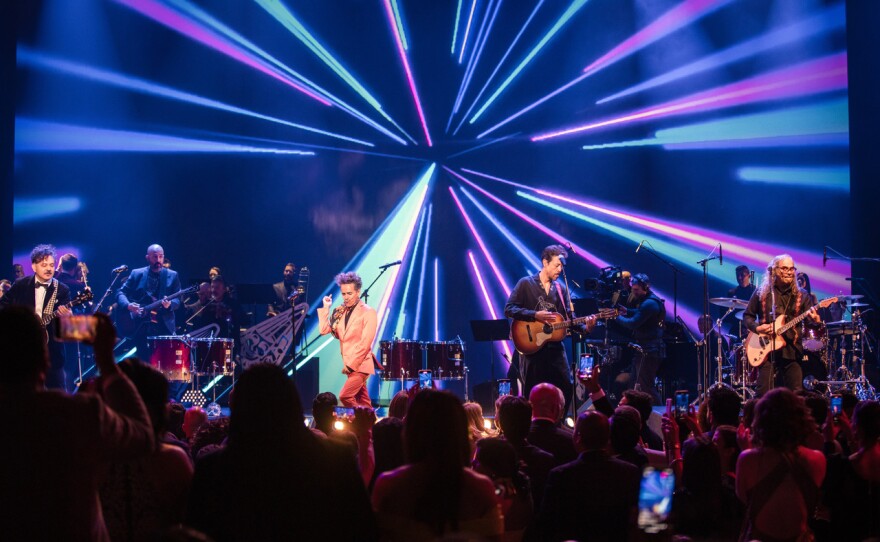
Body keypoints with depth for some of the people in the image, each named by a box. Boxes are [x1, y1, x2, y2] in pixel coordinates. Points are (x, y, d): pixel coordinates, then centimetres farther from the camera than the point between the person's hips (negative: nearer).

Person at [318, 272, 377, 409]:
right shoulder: (340, 311, 9)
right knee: (363, 402, 9)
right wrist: (326, 308, 1)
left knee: (345, 396, -20)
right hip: (349, 365, 6)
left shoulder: (368, 312, -10)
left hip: (361, 364, -6)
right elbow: (324, 330, 3)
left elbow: (365, 343, -15)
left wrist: (351, 365, -16)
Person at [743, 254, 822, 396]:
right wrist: (757, 327, -9)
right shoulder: (762, 293, 5)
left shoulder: (801, 295, 8)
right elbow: (747, 316, 10)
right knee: (764, 394, -6)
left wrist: (815, 319, -22)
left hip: (791, 351, 2)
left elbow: (809, 320, 1)